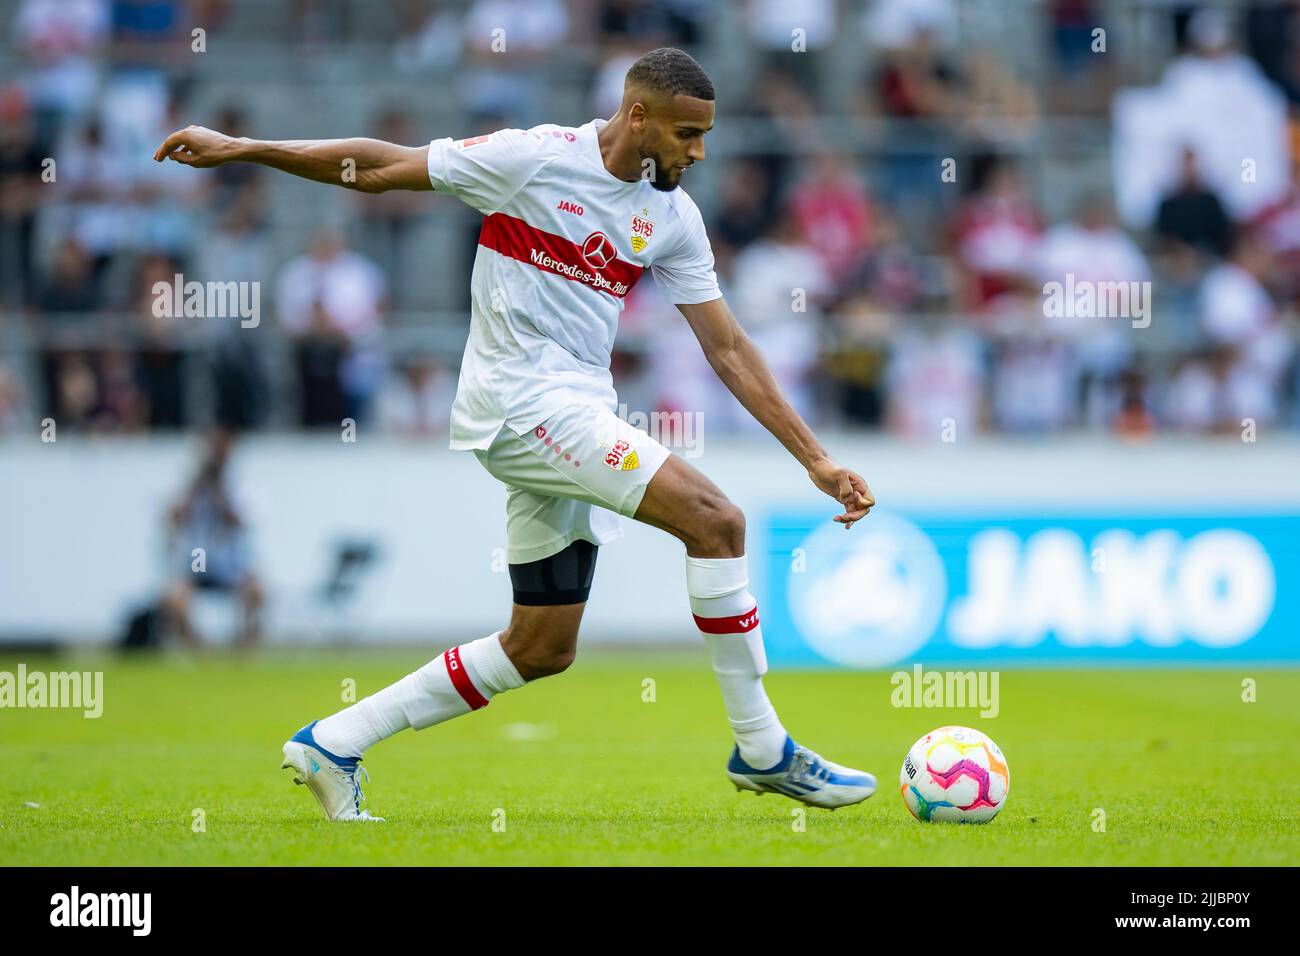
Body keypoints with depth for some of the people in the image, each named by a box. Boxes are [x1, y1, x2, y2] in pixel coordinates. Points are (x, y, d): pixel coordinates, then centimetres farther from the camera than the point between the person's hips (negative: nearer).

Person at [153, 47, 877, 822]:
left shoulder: (672, 216, 8)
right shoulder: (534, 159, -10)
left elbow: (729, 349, 10)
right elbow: (381, 167, -3)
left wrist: (815, 458, 6)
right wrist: (239, 149, -2)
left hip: (580, 422, 8)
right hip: (523, 402, -8)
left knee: (542, 650, 10)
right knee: (715, 518, -19)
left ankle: (334, 746, 17)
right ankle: (763, 752, -11)